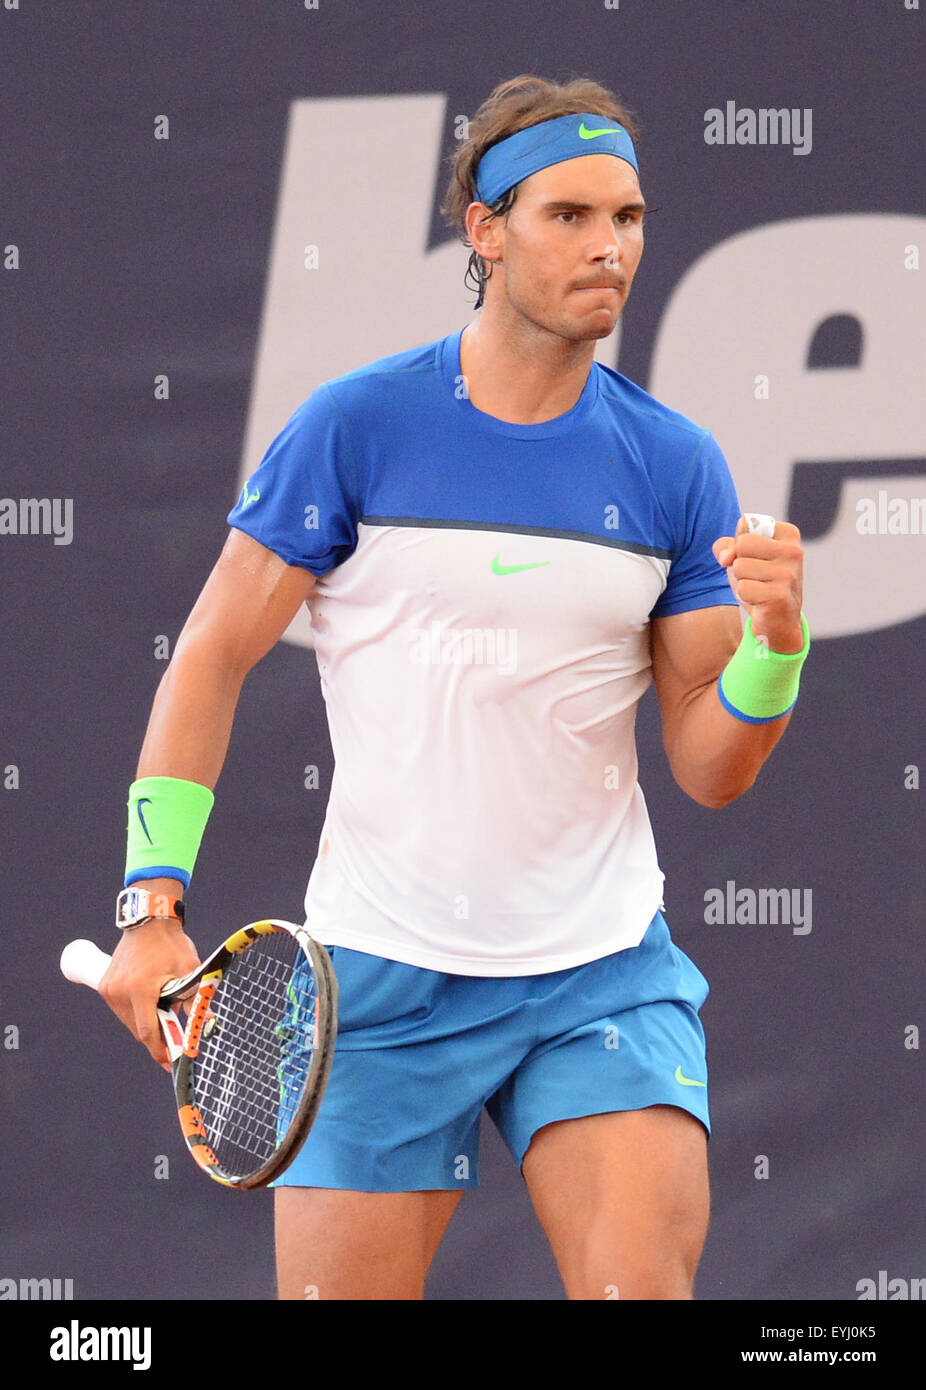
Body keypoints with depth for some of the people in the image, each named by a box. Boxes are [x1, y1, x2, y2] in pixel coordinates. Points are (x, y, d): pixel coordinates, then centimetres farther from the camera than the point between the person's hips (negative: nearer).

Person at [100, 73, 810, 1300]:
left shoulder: (675, 465, 2)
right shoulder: (355, 426, -5)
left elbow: (710, 772, 4)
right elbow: (213, 659, -1)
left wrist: (774, 646, -17)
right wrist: (154, 903, -9)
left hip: (606, 972, 1)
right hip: (383, 972, -1)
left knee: (645, 1287, -17)